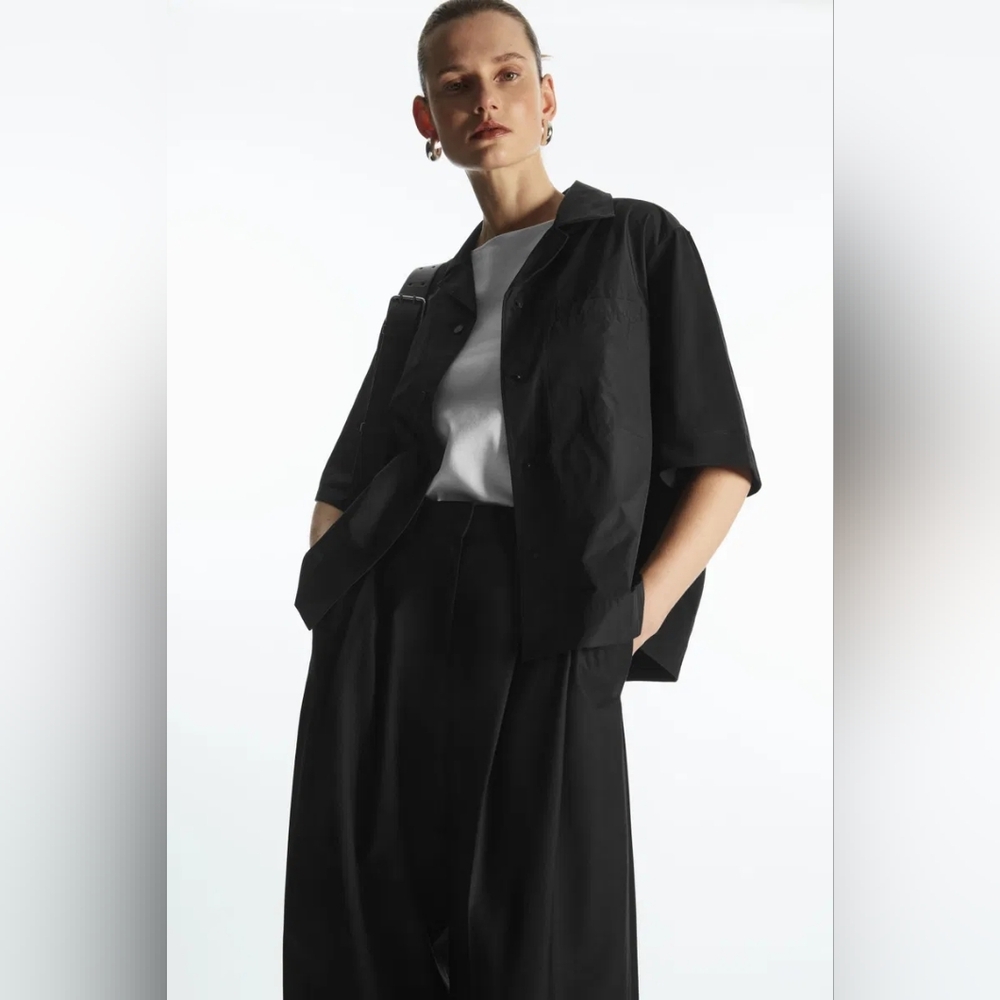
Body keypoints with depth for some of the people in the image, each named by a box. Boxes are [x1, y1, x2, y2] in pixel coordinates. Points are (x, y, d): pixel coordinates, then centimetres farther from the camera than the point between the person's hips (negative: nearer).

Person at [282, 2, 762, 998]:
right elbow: (349, 476, 24)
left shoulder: (644, 243, 10)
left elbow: (720, 464, 4)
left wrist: (634, 621, -9)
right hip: (387, 622, 4)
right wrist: (327, 595, 4)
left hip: (546, 632, -4)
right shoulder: (439, 296, 22)